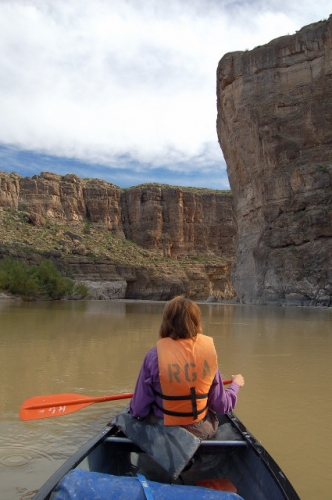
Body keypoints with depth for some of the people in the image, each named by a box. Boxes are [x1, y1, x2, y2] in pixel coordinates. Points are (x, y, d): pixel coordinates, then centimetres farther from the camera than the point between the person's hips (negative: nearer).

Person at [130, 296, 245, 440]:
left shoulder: (154, 356, -17)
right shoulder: (209, 352, -11)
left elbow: (138, 410, -13)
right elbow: (221, 406, -6)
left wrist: (135, 411, 11)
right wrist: (235, 384, 14)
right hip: (202, 432, 3)